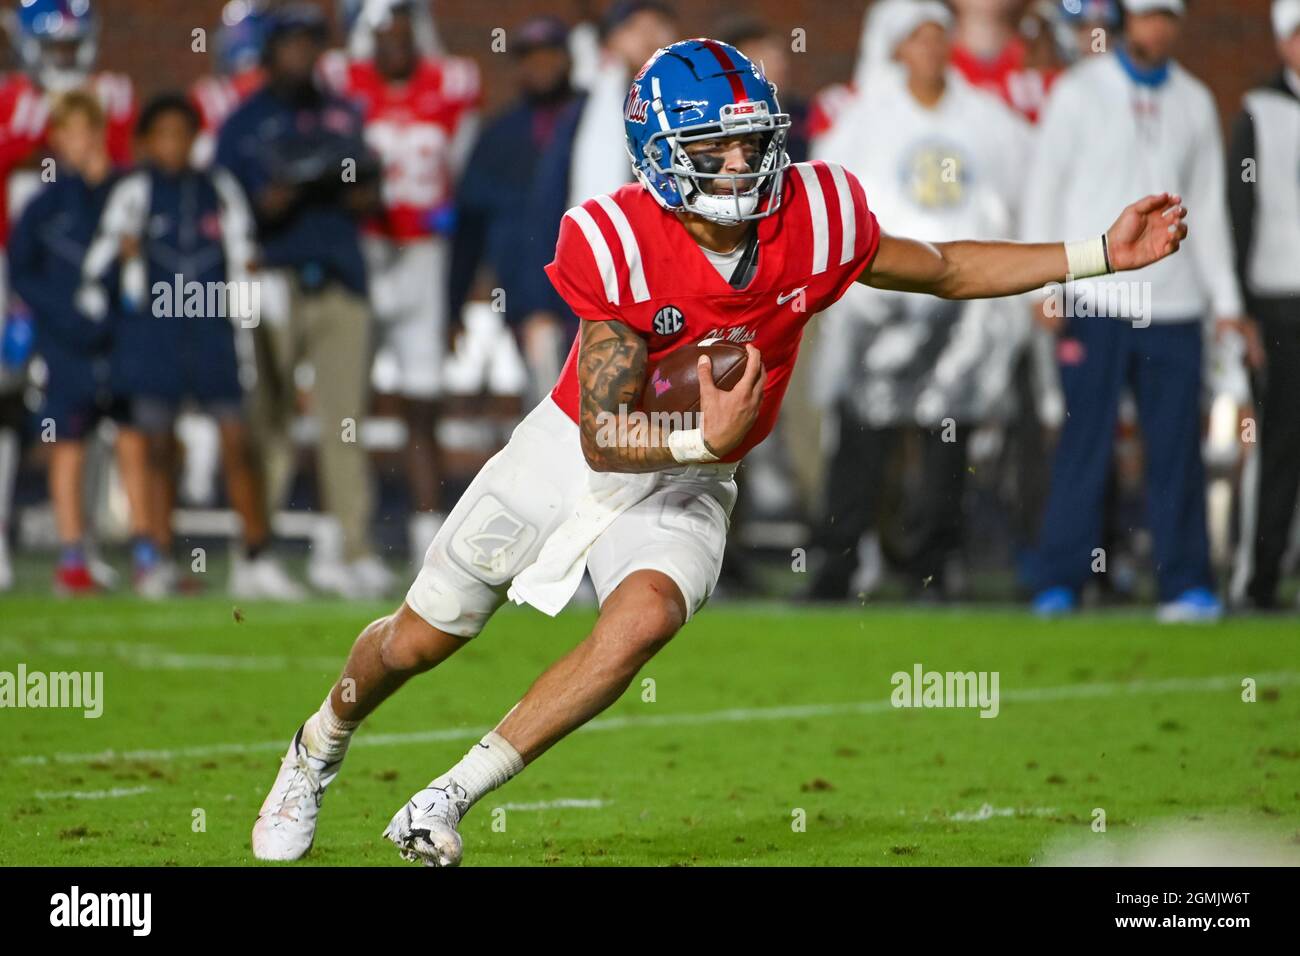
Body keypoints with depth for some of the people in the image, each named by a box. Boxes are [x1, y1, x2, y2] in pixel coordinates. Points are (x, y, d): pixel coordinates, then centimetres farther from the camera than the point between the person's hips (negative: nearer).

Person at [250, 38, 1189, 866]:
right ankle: (320, 749, 44)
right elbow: (604, 438, -27)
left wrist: (1102, 253, -5)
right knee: (418, 641, 9)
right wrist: (705, 440, -46)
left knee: (645, 618, -30)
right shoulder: (618, 245, -27)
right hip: (573, 451, -1)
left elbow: (946, 269, 0)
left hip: (688, 487, 1)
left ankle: (447, 803, -18)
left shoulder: (813, 219, -18)